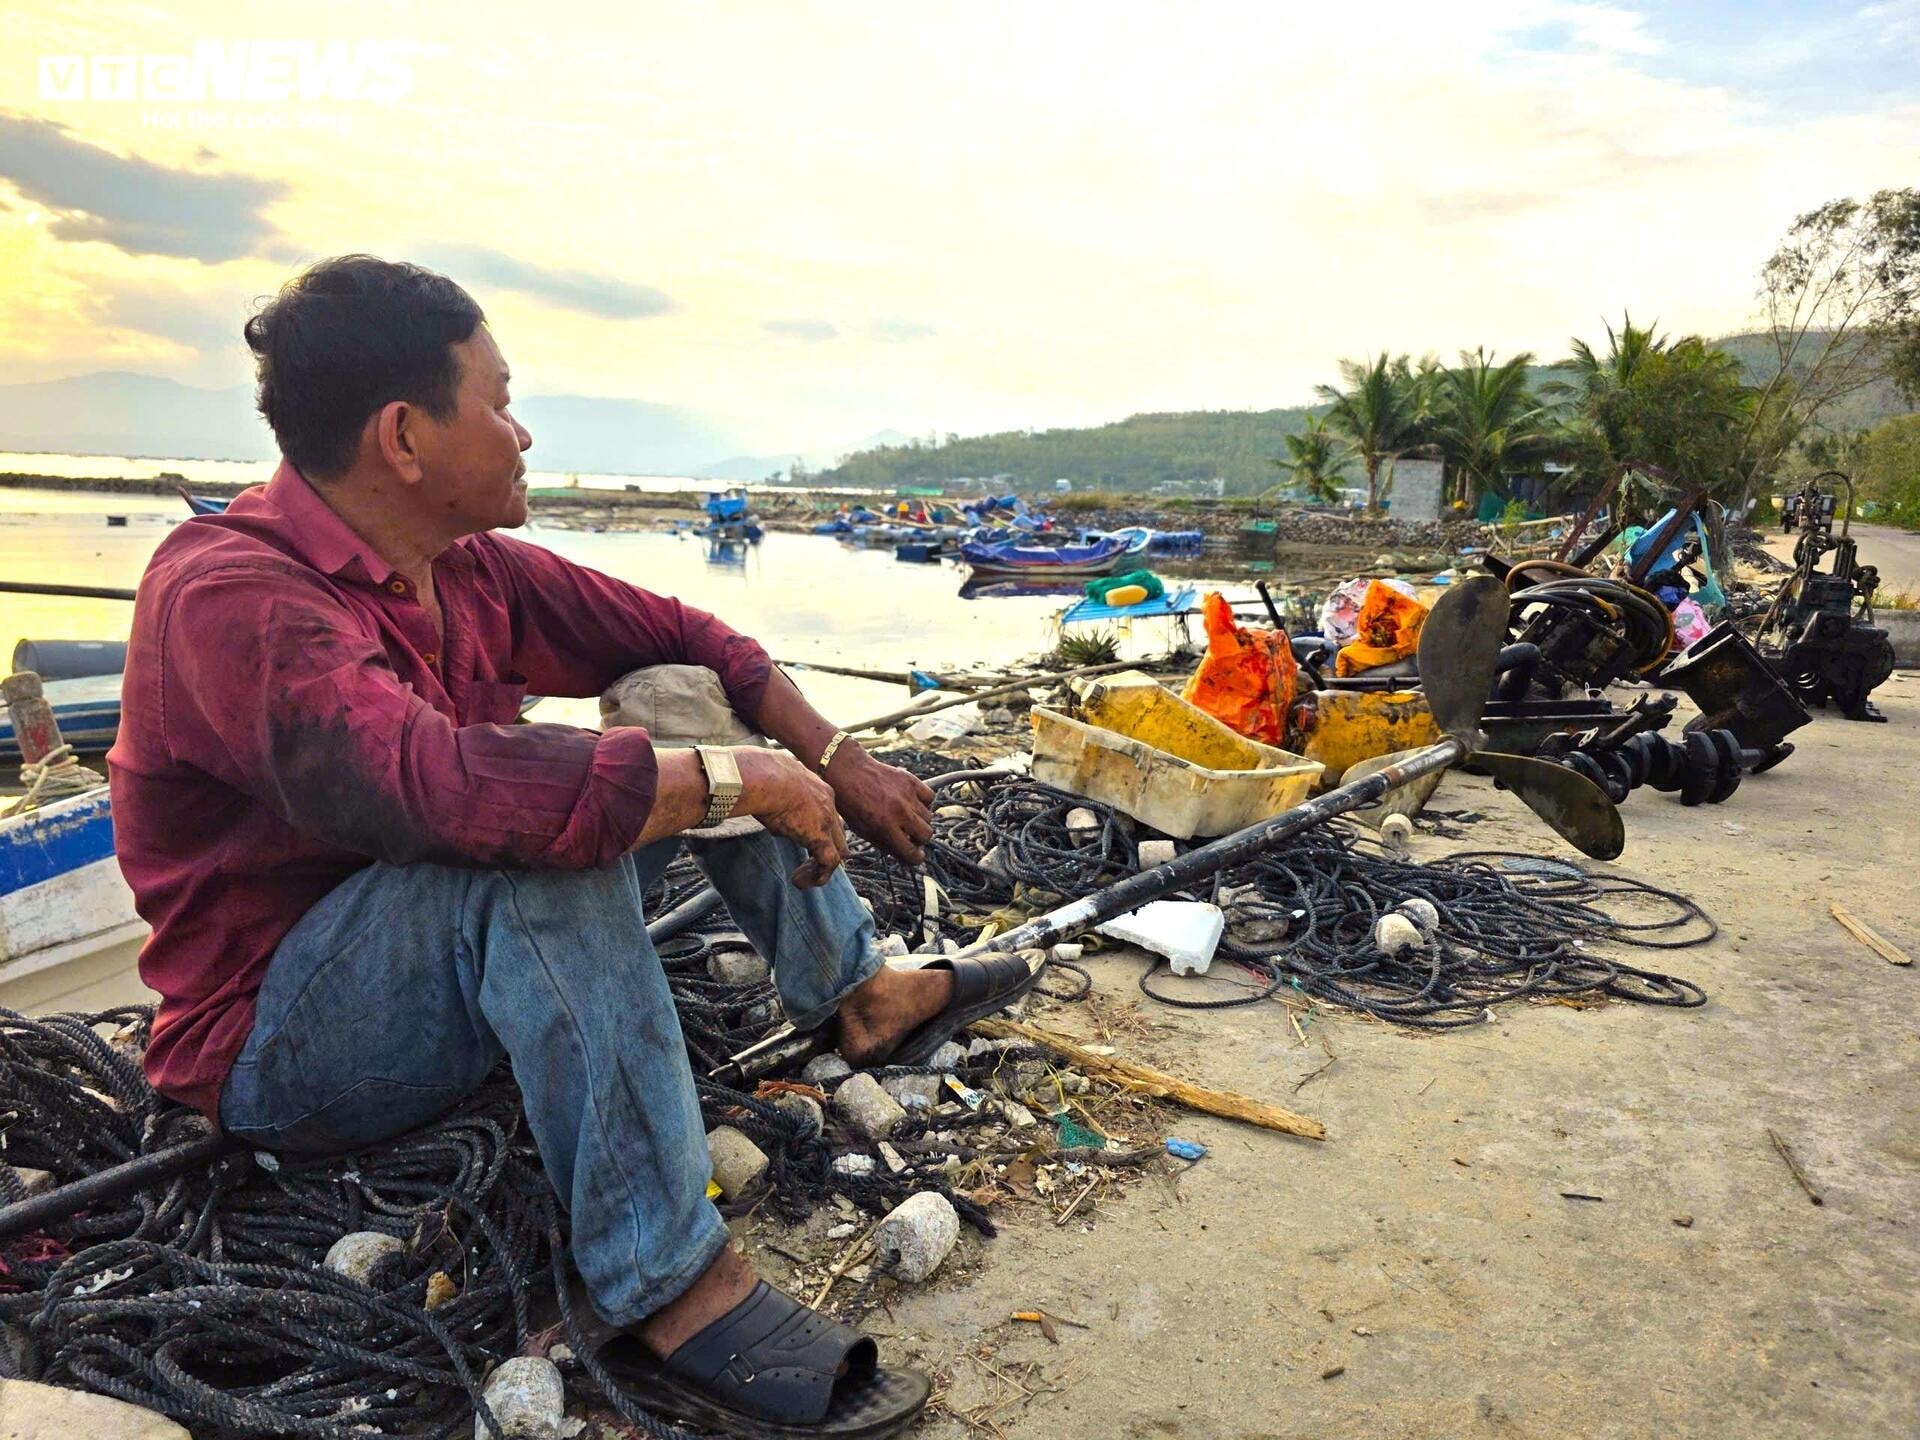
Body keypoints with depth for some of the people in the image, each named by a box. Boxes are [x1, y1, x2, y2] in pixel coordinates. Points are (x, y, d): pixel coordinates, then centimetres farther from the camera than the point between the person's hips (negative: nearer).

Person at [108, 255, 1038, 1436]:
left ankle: (861, 996, 6)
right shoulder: (235, 596, -27)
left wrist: (834, 761, -5)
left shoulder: (464, 564, -2)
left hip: (466, 942, 8)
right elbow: (451, 789, -42)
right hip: (279, 1043, -8)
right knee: (539, 839, -37)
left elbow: (677, 636, 4)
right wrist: (743, 780, -33)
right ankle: (678, 1302, -31)